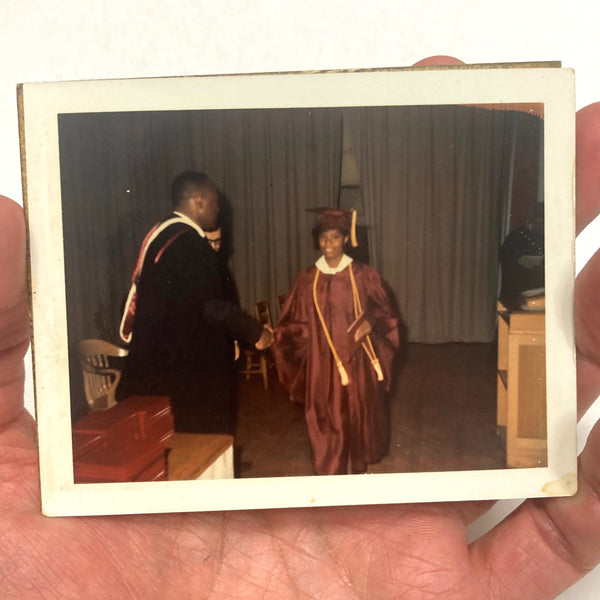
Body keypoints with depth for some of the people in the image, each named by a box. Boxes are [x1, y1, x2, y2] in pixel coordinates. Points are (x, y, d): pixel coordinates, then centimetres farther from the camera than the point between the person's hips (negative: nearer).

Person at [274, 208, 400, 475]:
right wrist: (278, 334, -11)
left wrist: (370, 322, -15)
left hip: (357, 362, 0)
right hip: (322, 365, 0)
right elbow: (295, 323, 7)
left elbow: (385, 312, 4)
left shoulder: (363, 275, -1)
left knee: (359, 419, 12)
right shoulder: (307, 279, 2)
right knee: (326, 425, 2)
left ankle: (359, 468, 35)